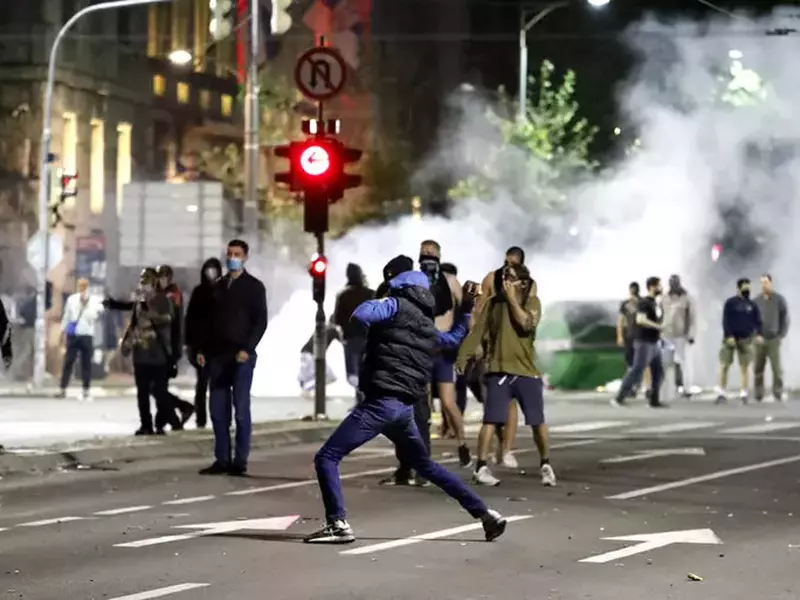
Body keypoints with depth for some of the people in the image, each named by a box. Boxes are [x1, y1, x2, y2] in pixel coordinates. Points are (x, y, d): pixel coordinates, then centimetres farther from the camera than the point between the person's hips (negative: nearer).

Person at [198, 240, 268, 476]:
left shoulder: (254, 287, 1)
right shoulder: (218, 286, 16)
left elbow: (261, 321, -5)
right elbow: (211, 320, 16)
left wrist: (247, 349, -16)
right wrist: (202, 350, 8)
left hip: (241, 356, -5)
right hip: (218, 355, 5)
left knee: (241, 410, -4)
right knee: (218, 410, 3)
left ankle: (240, 461, -1)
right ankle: (221, 459, 8)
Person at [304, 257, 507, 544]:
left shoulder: (397, 306, 0)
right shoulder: (430, 330, 21)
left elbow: (361, 315, -17)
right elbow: (455, 337, 41)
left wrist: (376, 303, 5)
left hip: (380, 402, -8)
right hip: (405, 408, 8)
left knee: (327, 458, -5)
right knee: (426, 466, 25)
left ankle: (338, 524, -19)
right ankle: (485, 514, 21)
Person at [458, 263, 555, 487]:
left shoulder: (532, 301, 1)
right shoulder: (493, 302, 4)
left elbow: (526, 323, -18)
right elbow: (477, 330, 0)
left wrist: (512, 299, -13)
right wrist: (463, 356, -9)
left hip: (527, 371, 0)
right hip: (499, 370, 0)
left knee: (538, 422, 4)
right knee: (491, 419, -9)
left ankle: (545, 465, 21)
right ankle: (481, 467, -5)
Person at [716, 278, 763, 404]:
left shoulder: (752, 305, 8)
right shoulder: (730, 303, -2)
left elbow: (757, 321, 8)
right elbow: (725, 321, -6)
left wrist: (758, 334, -7)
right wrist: (729, 336, -15)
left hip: (745, 339, 2)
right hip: (730, 339, -2)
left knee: (744, 367, 1)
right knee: (724, 366, -3)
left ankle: (744, 394, 5)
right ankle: (722, 393, 5)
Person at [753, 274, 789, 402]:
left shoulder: (779, 300, 0)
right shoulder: (756, 301, 7)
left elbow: (785, 319, 1)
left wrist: (781, 336, -6)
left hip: (773, 340, -2)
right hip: (759, 340, 2)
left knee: (777, 368, -5)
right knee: (758, 369, 1)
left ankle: (778, 394, 1)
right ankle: (758, 395, 4)